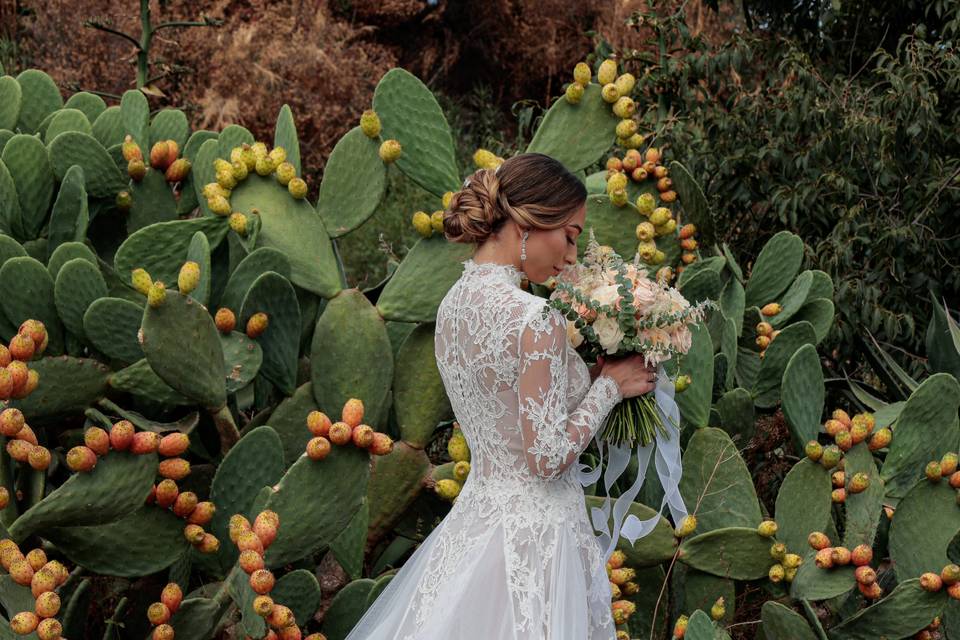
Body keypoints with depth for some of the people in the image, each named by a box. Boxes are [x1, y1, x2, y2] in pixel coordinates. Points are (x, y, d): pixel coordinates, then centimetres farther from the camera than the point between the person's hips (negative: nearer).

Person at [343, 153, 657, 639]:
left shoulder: (453, 303, 4)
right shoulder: (534, 319, -21)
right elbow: (549, 457, -20)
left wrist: (588, 374, 11)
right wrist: (609, 385, -8)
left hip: (473, 517, 8)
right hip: (533, 535, -8)